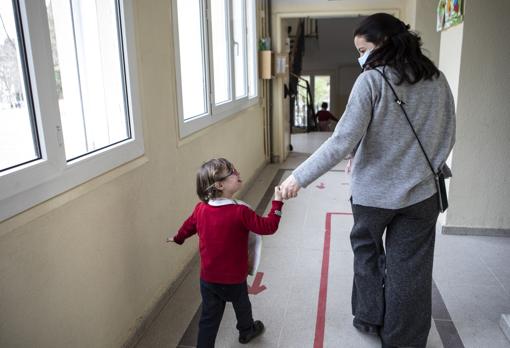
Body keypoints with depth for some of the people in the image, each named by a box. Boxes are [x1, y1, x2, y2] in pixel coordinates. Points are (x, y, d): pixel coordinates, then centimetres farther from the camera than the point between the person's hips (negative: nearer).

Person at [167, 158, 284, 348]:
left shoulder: (201, 208, -8)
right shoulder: (240, 212, -25)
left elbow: (188, 225, 11)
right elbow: (268, 227, -20)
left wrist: (177, 239, 31)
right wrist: (277, 202, -12)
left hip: (207, 278, 3)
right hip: (233, 278, -3)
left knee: (209, 318, 16)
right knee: (242, 305, 27)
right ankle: (247, 331, 53)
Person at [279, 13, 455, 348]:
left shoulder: (372, 79, -14)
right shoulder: (437, 79, 3)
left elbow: (343, 140, -21)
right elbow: (447, 138, 9)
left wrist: (300, 176, -16)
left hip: (374, 191, -4)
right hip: (422, 192, 4)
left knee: (367, 253, 22)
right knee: (409, 268, 13)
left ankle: (369, 318, 36)